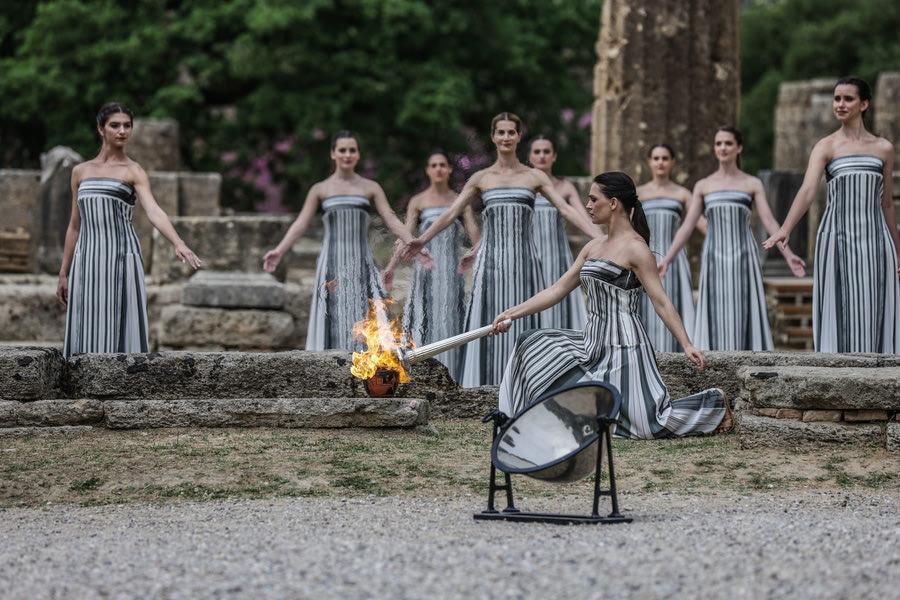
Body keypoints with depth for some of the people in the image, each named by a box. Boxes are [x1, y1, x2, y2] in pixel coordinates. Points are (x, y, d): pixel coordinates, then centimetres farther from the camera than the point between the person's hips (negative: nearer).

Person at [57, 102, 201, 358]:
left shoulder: (133, 172, 1)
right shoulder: (81, 171, 13)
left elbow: (154, 211, -16)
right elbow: (75, 226, 18)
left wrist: (178, 244, -33)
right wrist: (63, 274, 16)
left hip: (121, 259, -4)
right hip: (87, 260, 4)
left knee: (120, 329, -6)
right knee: (87, 331, 1)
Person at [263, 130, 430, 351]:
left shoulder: (370, 188, 10)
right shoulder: (320, 190, 8)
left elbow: (392, 220, 6)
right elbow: (300, 224, 4)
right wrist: (279, 250, -9)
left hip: (362, 263, 1)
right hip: (332, 264, -1)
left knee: (370, 316, -10)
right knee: (333, 319, -5)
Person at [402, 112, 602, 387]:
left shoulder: (535, 177, 8)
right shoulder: (481, 179, 10)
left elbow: (566, 210, 3)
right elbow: (451, 213, 8)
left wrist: (599, 236, -7)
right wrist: (422, 239, -2)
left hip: (523, 259, 0)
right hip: (491, 260, 0)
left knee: (522, 323, -1)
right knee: (487, 321, -3)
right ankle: (484, 385, 0)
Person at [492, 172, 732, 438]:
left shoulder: (635, 248, -12)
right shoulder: (593, 247, 13)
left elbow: (661, 301, -15)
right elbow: (558, 290, 15)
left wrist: (687, 345, -21)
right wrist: (511, 314, 11)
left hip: (623, 347, -8)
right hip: (594, 343, 8)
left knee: (649, 422, -10)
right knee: (533, 344, 6)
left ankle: (715, 403, 14)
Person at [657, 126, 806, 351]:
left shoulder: (753, 184, 7)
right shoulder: (703, 186, 12)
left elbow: (769, 222, -1)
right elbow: (687, 226, 9)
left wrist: (788, 254, -14)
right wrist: (666, 260, 1)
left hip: (744, 259, -1)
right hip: (714, 261, 1)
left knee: (744, 318, -5)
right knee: (715, 321, -3)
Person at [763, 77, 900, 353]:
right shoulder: (825, 147, 2)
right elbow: (807, 190, -13)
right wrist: (785, 230, -30)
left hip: (874, 239, 2)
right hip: (837, 238, -2)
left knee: (874, 314, 0)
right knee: (838, 314, -5)